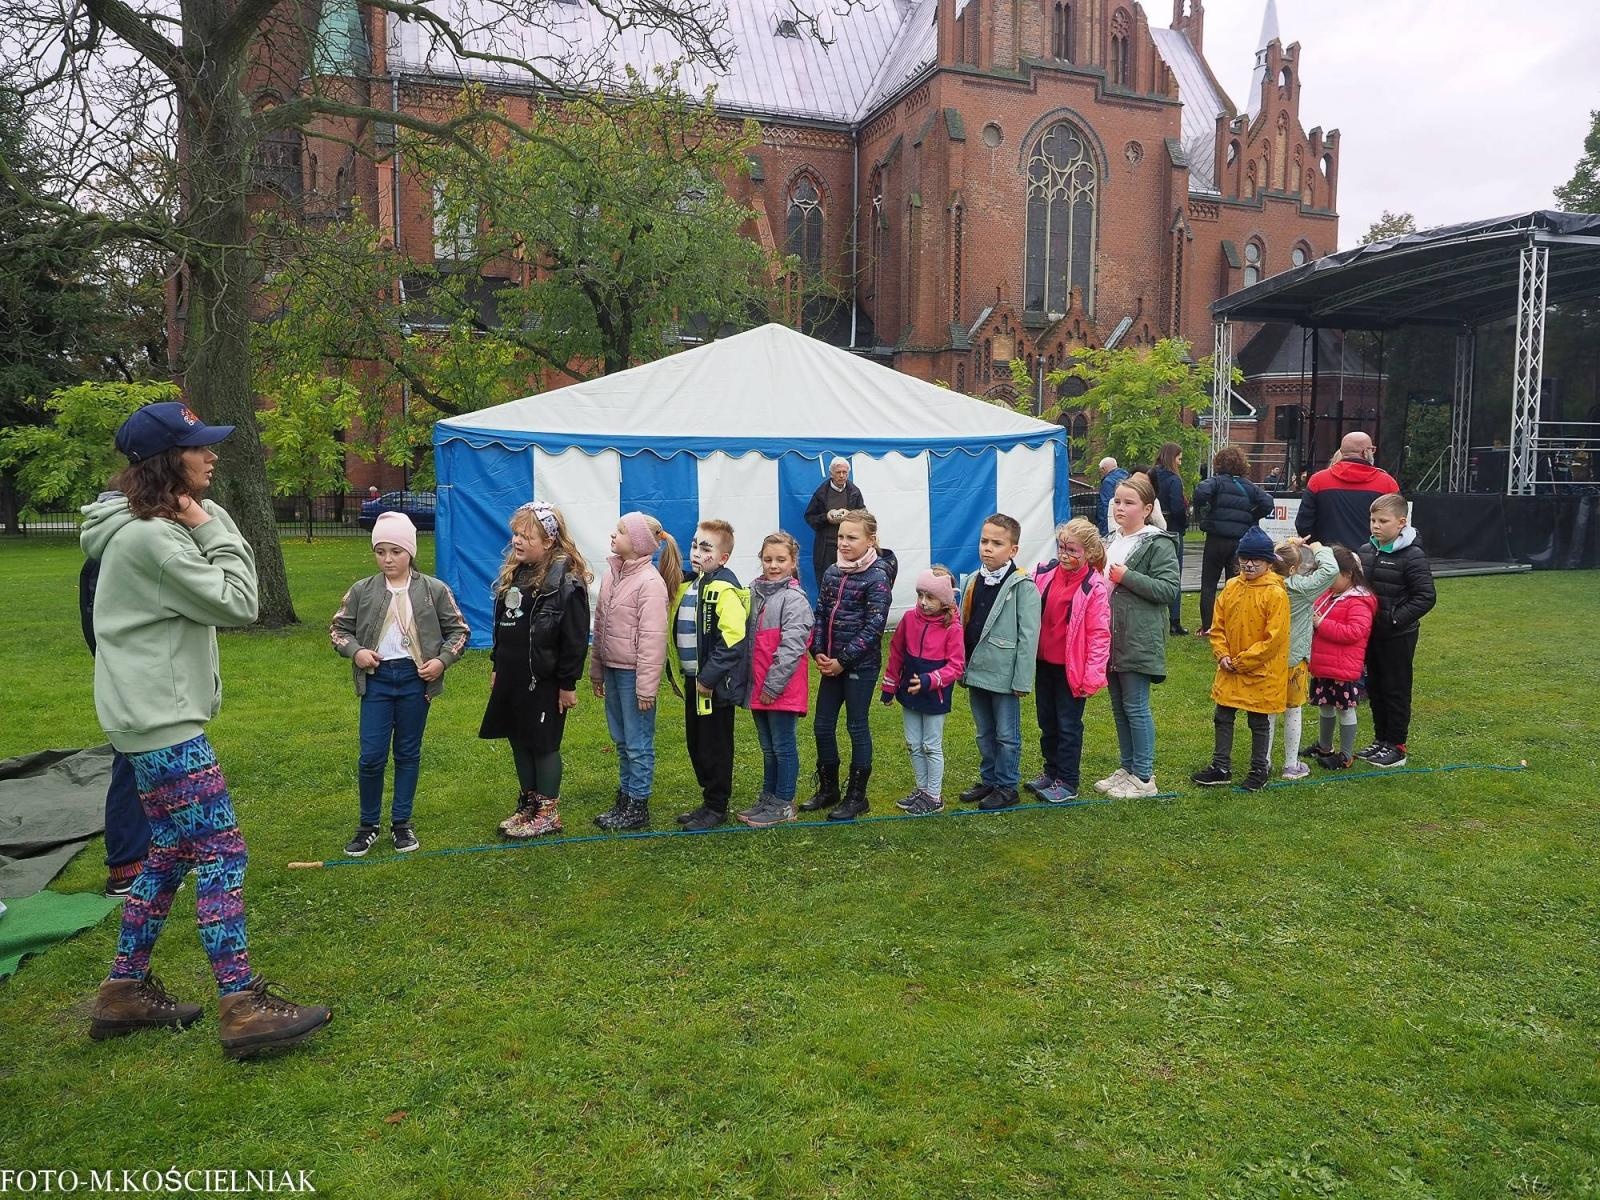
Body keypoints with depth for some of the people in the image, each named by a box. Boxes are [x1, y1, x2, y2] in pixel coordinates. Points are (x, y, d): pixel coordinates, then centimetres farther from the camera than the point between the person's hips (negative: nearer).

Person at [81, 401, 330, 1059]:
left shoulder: (154, 525, 12)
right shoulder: (148, 537, -19)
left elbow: (217, 592, 12)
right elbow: (237, 602, -17)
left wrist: (207, 523, 2)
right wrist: (210, 528, -10)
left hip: (154, 714, 11)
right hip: (161, 720, -11)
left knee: (169, 851, 17)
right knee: (221, 854, -8)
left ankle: (126, 992, 28)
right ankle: (243, 1008, -2)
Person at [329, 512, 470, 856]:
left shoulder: (434, 590, -2)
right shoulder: (362, 591, 1)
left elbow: (458, 630, 5)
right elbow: (338, 628, 11)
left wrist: (442, 660, -9)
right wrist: (355, 650, -7)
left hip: (415, 678, 0)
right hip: (377, 678, 1)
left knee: (408, 753, 10)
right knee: (371, 756, 0)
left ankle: (401, 822, 23)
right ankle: (368, 824, 18)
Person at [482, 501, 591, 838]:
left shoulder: (567, 581, -16)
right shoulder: (514, 572, 9)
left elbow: (575, 639, -17)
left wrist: (568, 684, -16)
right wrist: (496, 665, 18)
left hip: (543, 680, -8)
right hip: (512, 677, 8)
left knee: (543, 744, 4)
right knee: (519, 741, 16)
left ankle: (548, 813, 17)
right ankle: (528, 805, 31)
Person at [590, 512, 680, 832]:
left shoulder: (650, 581, -17)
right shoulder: (612, 572, 8)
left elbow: (652, 638, -18)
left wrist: (646, 686, -19)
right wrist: (596, 669, 15)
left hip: (634, 673, -8)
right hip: (612, 668, 8)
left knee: (638, 743, 3)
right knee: (620, 740, 17)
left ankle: (638, 806, 14)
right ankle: (624, 799, 30)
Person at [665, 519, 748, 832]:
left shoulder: (725, 590, -17)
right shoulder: (687, 586, 11)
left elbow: (731, 640, -24)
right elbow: (677, 631, 21)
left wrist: (709, 678, -22)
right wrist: (675, 671, 15)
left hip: (714, 685, -9)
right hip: (692, 680, 9)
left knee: (715, 746, 3)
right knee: (695, 744, 16)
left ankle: (717, 807, 16)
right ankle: (709, 801, 30)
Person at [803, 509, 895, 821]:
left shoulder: (877, 577, -12)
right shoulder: (832, 573, 7)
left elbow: (874, 626, -17)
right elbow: (820, 614, 10)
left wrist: (843, 660, -17)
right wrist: (818, 652, -4)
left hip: (861, 664, -6)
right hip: (832, 663, 6)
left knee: (857, 727, 4)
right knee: (822, 726, 10)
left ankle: (856, 796, 17)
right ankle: (828, 789, 27)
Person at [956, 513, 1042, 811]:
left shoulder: (1022, 586, -13)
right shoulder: (973, 581, 8)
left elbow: (1028, 636, -14)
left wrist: (1022, 680, -15)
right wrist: (961, 668, 11)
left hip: (1004, 675, -6)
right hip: (976, 671, 6)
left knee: (1006, 735, 6)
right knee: (984, 734, 18)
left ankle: (1007, 787, 19)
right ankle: (988, 780, 32)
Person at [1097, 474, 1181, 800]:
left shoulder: (1157, 544, -9)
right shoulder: (1111, 542, 16)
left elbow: (1168, 588, -17)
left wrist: (1126, 577, -20)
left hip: (1138, 642, -8)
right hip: (1111, 640, 8)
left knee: (1135, 707, -2)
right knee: (1118, 707, 14)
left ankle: (1144, 777, 8)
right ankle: (1127, 768, 25)